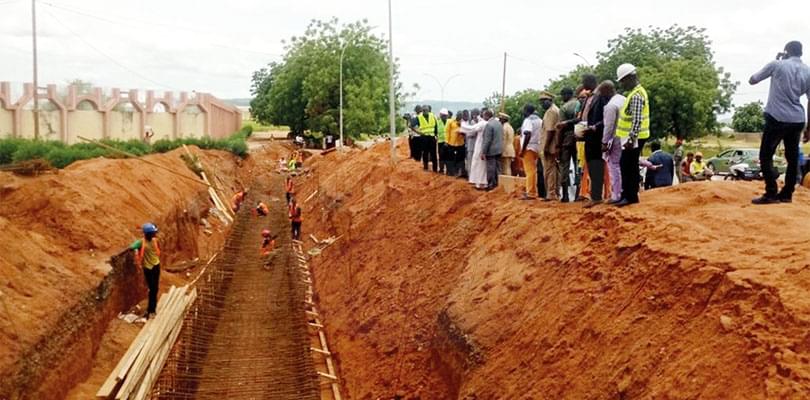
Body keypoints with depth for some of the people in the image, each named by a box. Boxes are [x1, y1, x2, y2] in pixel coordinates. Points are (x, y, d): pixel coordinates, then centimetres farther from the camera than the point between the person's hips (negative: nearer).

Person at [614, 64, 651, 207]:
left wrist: (631, 139, -26)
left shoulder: (636, 96, -18)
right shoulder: (637, 92, 15)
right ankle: (630, 195, 21)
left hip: (634, 138, -10)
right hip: (633, 137, 10)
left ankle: (630, 196, -2)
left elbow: (637, 120, -25)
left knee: (627, 167, -6)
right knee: (631, 167, 14)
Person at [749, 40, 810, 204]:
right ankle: (787, 194, 15)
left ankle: (771, 194, -7)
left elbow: (752, 80, 8)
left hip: (777, 118, -4)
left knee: (766, 156, 1)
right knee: (792, 157, 13)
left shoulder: (777, 65, -2)